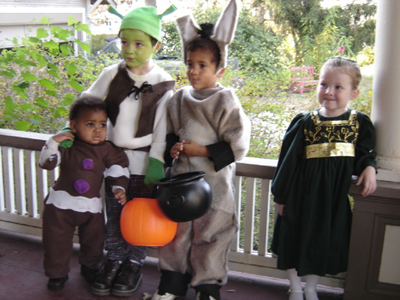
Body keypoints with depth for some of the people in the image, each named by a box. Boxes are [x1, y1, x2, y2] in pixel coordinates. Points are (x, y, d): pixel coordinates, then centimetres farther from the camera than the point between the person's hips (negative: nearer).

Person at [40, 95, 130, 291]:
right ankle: (57, 274, 31)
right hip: (61, 203, -1)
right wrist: (53, 142, -25)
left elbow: (118, 169, -2)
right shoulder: (66, 145, -13)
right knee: (57, 242, 11)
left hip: (91, 206, 1)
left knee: (93, 241, 18)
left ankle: (89, 267, 45)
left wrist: (119, 188, -13)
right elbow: (46, 163, -14)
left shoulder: (107, 150, -9)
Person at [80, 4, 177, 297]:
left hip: (144, 161, -2)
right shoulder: (112, 74, -3)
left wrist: (156, 160, -14)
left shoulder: (163, 83, -9)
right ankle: (114, 260, 29)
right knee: (114, 214, 11)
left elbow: (162, 127, -9)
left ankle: (135, 264, 26)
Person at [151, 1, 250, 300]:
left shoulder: (226, 101, -11)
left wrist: (203, 151, -17)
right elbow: (170, 132, 17)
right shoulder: (180, 99, 4)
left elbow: (238, 145, -13)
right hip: (181, 178, 5)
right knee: (175, 232, 16)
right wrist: (173, 147, -5)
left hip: (213, 182, -5)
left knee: (209, 236, 8)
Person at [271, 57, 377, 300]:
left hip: (335, 195, 1)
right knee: (296, 237, 11)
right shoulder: (305, 123, -9)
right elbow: (288, 161, -4)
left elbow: (365, 153, 9)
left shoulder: (360, 123, -3)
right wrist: (281, 195, -1)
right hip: (303, 192, -1)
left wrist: (369, 168, -15)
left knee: (325, 242, 13)